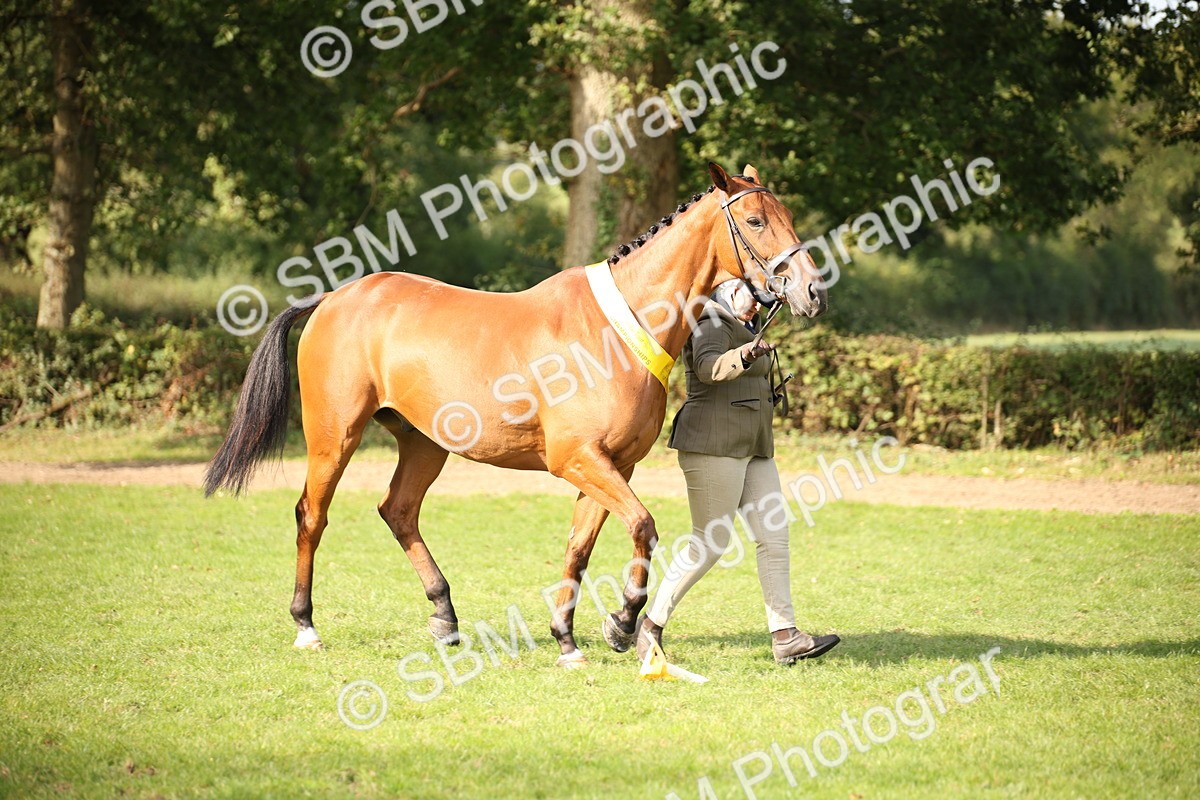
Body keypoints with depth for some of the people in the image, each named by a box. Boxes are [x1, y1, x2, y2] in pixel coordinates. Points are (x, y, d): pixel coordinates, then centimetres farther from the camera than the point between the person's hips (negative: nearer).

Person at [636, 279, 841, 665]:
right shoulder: (712, 324, -11)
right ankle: (652, 623, 4)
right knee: (710, 543, -7)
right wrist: (744, 357, -50)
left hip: (753, 448, 10)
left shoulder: (739, 328, 21)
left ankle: (785, 637, 0)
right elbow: (709, 367, -34)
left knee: (774, 536, 1)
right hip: (714, 445, -10)